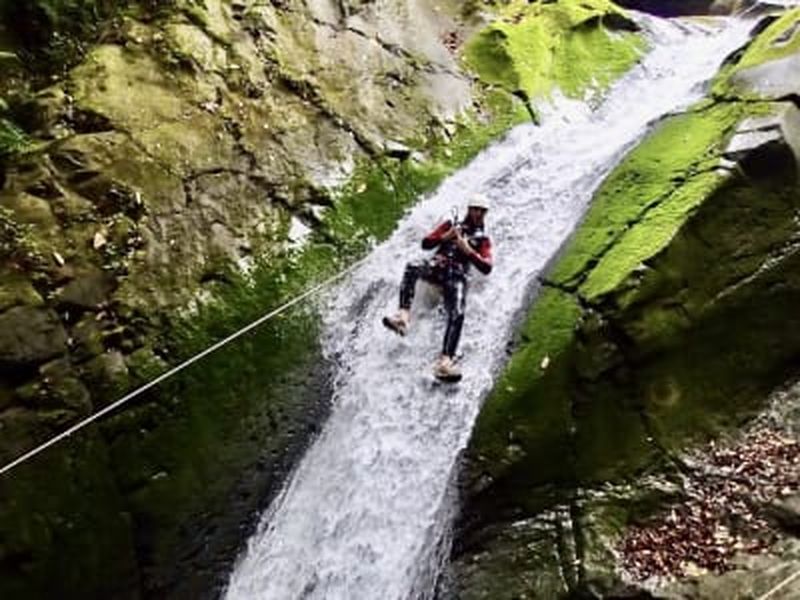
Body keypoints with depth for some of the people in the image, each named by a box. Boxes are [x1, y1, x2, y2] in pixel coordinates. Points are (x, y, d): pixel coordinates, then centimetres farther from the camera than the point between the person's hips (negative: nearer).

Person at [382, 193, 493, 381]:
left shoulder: (483, 239, 20)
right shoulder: (451, 225, 23)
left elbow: (486, 268, 6)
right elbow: (425, 243, 15)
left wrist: (468, 250, -6)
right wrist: (445, 237, -2)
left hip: (457, 277, -1)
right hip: (436, 268, 1)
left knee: (457, 314, -28)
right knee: (412, 267, -35)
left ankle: (445, 361, -38)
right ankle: (403, 316, -44)